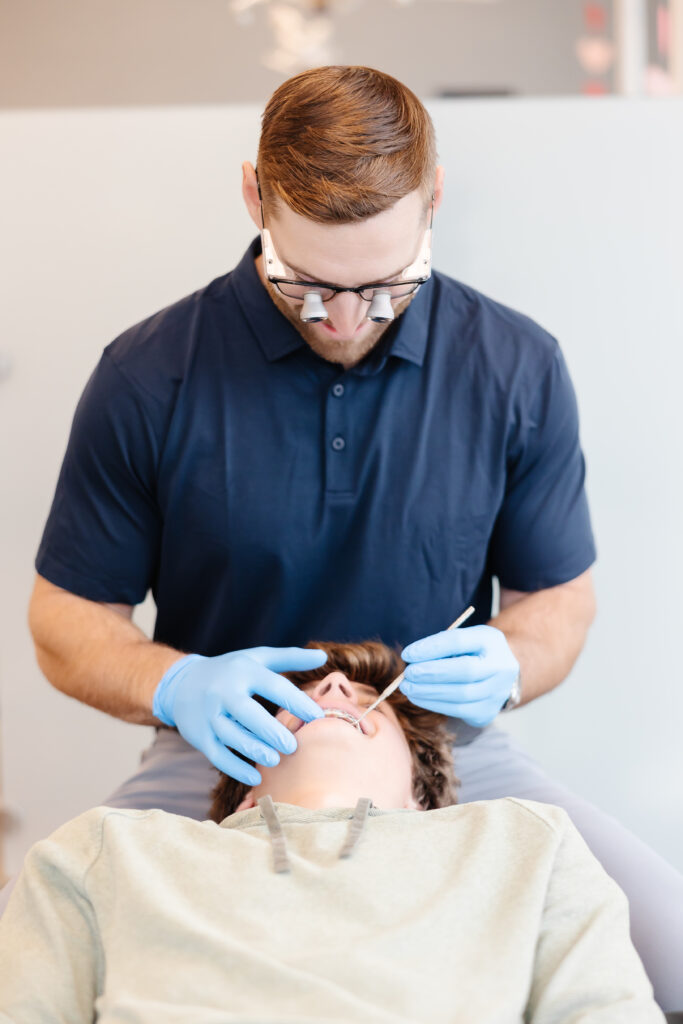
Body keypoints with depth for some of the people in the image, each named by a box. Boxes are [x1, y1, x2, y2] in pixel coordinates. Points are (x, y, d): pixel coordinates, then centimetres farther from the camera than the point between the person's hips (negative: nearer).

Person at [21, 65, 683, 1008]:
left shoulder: (518, 370, -3)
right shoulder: (147, 379, -8)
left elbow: (559, 598, 8)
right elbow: (66, 620, 1)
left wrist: (505, 667, -16)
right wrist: (179, 688, -20)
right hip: (218, 757, -1)